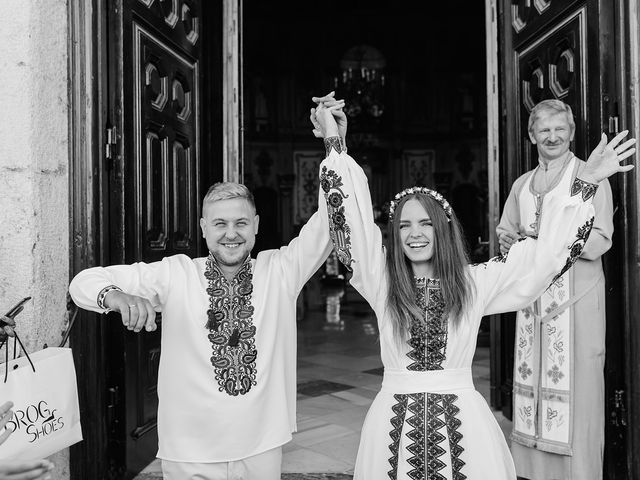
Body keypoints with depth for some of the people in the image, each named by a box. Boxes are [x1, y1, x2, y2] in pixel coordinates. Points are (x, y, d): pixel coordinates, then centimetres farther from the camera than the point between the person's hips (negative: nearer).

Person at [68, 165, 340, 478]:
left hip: (262, 449, 1)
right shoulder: (175, 274, -7)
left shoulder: (280, 270, -3)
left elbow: (326, 226, -9)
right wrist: (114, 295, -33)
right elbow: (85, 280, -10)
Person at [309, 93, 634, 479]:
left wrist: (586, 182, 0)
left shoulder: (474, 282, 2)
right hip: (396, 416, 0)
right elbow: (353, 226, -7)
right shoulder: (383, 282, 0)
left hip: (462, 418, 0)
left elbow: (546, 253, 2)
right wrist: (335, 144, -9)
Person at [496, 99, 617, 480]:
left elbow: (599, 240, -9)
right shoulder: (522, 184, 17)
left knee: (577, 383, -5)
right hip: (532, 295, 5)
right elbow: (506, 232, 21)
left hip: (576, 295, -5)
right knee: (532, 379, 7)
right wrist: (509, 241, -2)